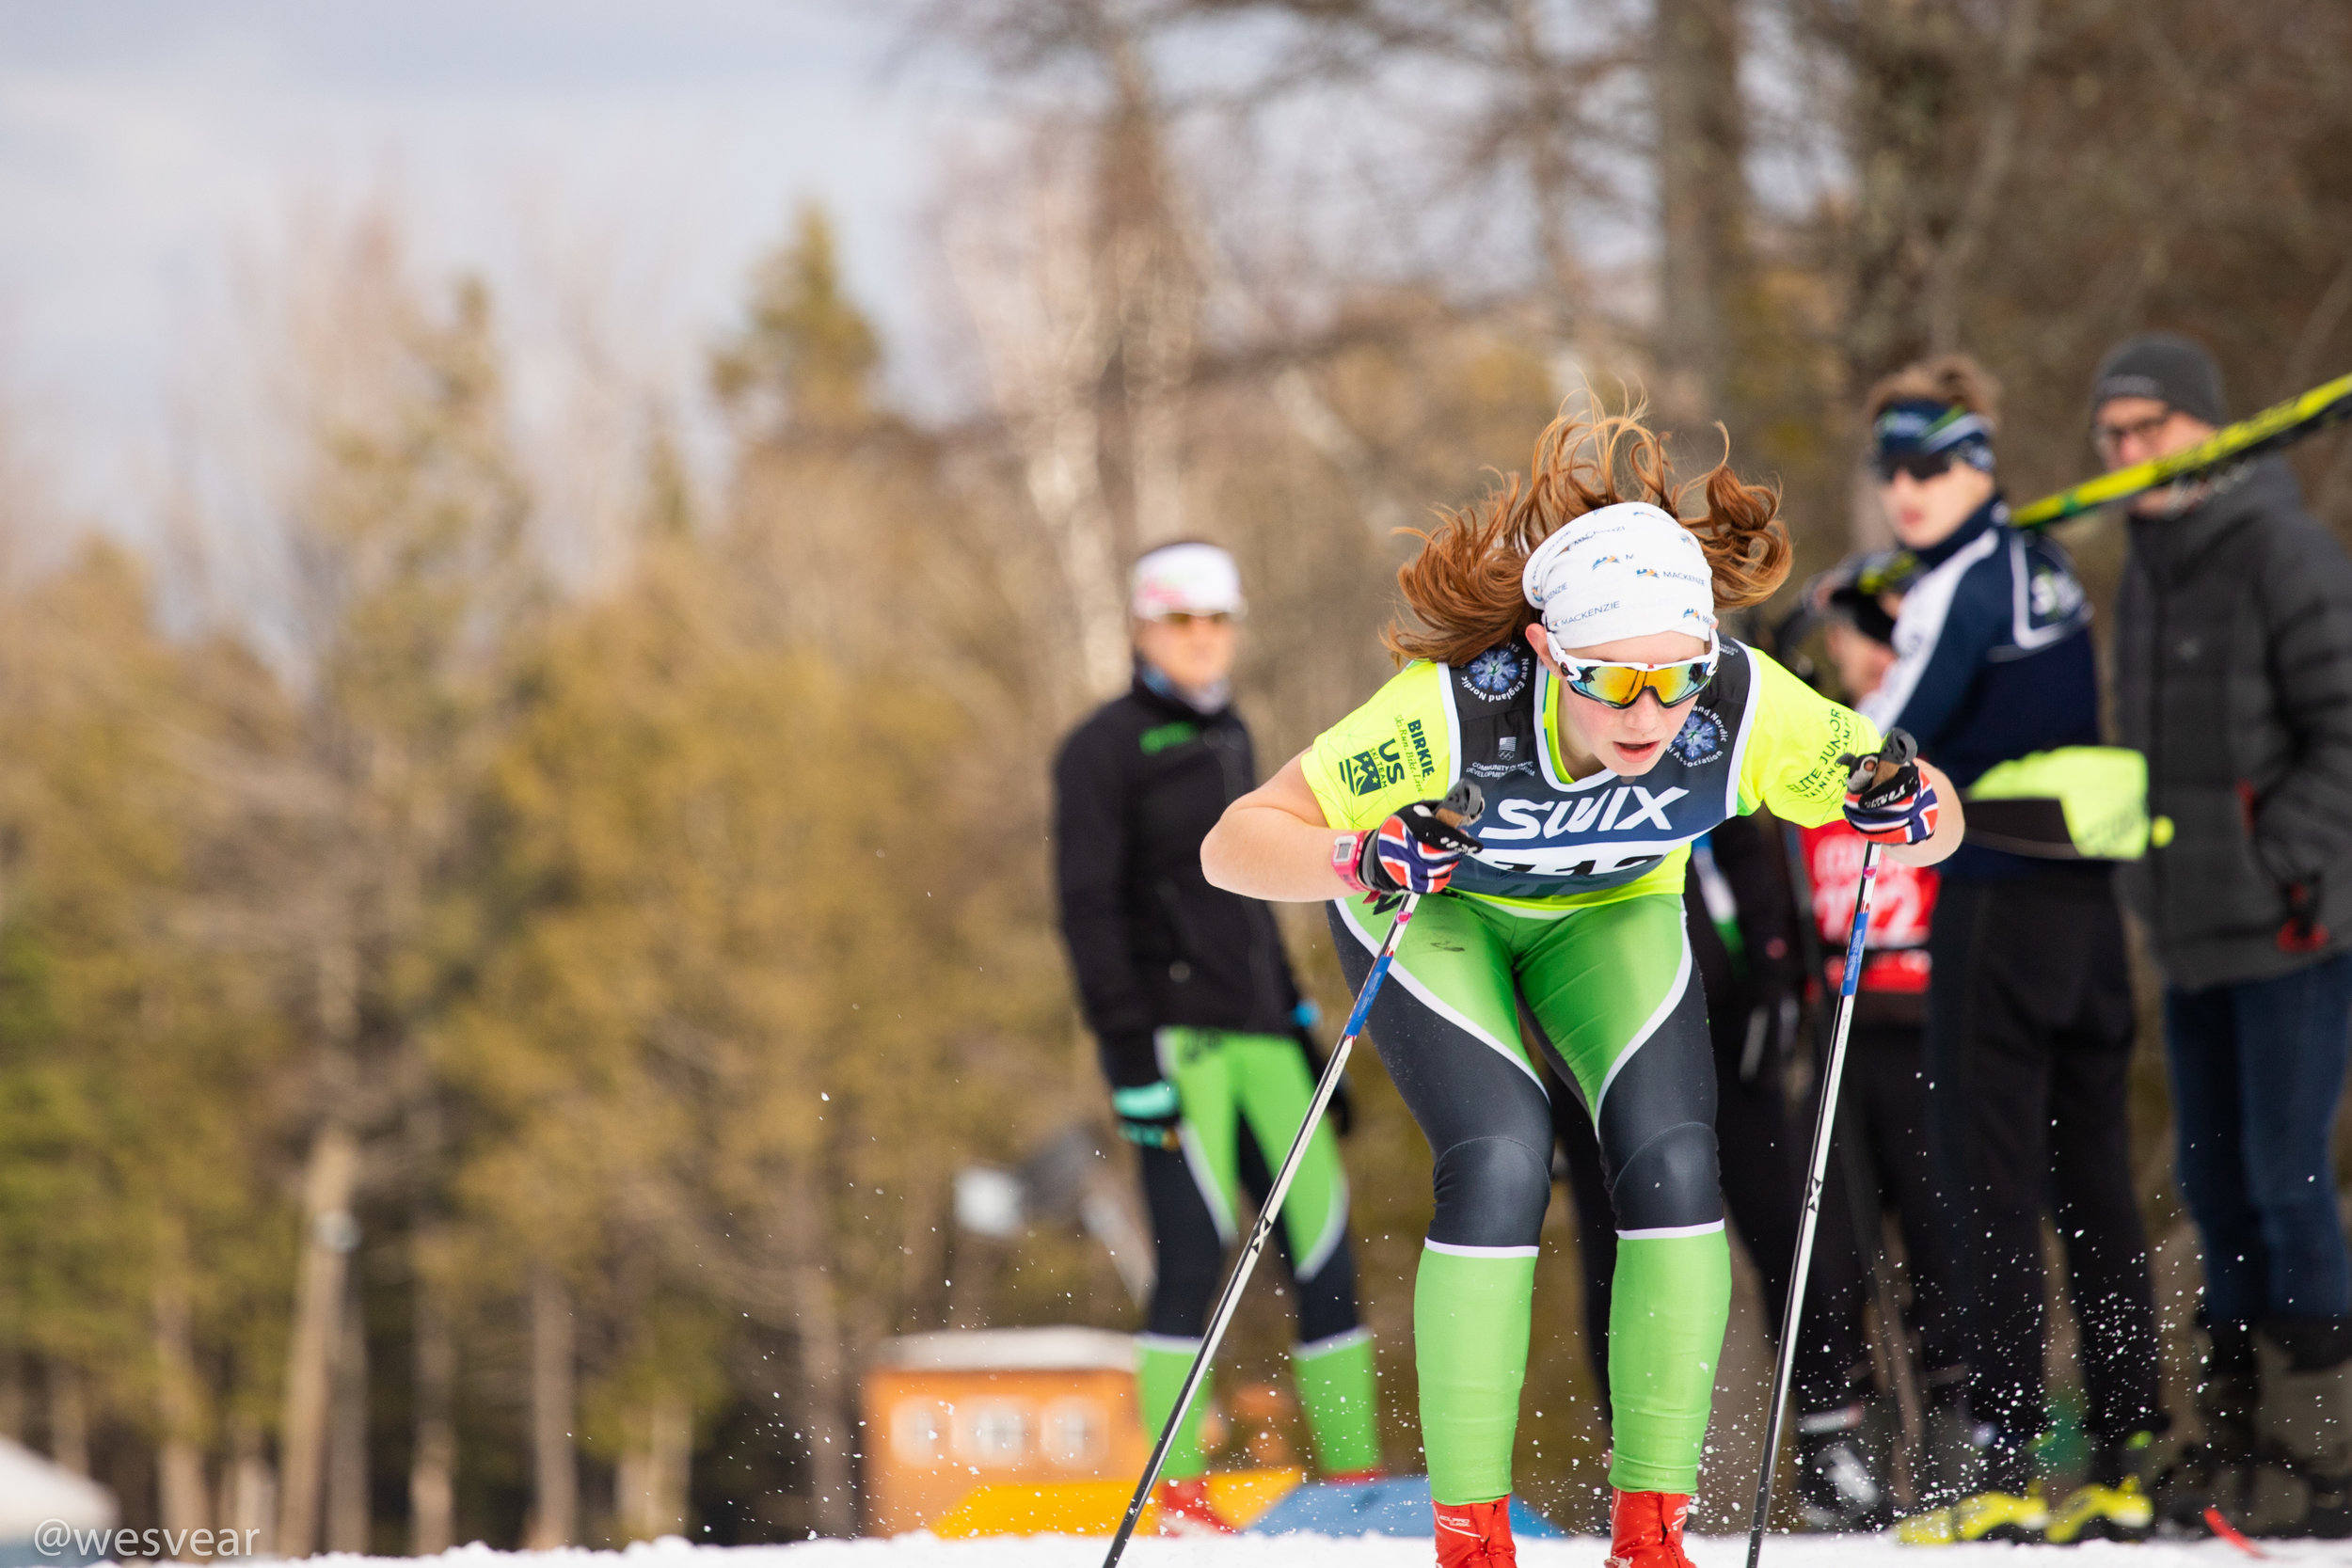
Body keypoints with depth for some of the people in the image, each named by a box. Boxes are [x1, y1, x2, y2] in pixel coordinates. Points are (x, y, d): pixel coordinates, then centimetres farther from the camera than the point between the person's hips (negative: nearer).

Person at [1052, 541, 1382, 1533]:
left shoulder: (1229, 740, 20)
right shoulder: (1105, 748, -2)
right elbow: (1088, 910, -7)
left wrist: (1299, 1023, 23)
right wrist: (1129, 1049, -15)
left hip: (1257, 1035, 7)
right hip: (1174, 1033, -7)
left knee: (1322, 1240, 1)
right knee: (1196, 1249, -14)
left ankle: (1355, 1477, 4)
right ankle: (1177, 1494, -14)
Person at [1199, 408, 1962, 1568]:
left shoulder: (1745, 708, -33)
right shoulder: (1450, 709, -40)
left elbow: (1938, 819, -19)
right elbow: (1234, 843, -35)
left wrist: (1904, 813, -41)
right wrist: (1358, 861, -53)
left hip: (1609, 910, 3)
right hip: (1433, 908, -3)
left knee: (1670, 1164, -16)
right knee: (1501, 1160, -22)